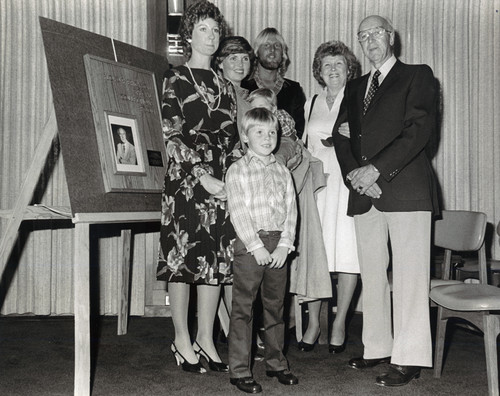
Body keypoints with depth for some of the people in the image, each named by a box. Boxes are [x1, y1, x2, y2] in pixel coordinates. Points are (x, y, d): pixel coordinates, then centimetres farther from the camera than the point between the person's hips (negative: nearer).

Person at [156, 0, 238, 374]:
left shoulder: (222, 84, 17)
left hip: (222, 183, 6)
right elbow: (172, 136, -8)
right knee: (183, 256, -2)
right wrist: (203, 177, -14)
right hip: (186, 180, -5)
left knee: (217, 258, 6)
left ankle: (206, 337, 17)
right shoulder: (175, 79, -1)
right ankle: (182, 340, 10)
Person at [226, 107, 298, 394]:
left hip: (279, 245, 5)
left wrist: (285, 245, -6)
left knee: (276, 305, 13)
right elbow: (238, 212, -9)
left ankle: (277, 363, 26)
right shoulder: (238, 170, -2)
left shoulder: (283, 172, 11)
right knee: (243, 308, -1)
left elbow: (291, 210, 6)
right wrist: (257, 246, -14)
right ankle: (240, 370, 6)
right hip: (250, 244, -4)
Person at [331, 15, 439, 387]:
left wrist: (376, 169, -15)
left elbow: (420, 127, -7)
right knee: (372, 275, 7)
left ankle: (409, 359, -1)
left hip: (406, 189, -5)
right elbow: (342, 136, 15)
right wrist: (352, 173, -6)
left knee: (408, 276, -6)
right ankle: (377, 348, 16)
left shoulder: (417, 76, 6)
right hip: (365, 192, 6)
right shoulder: (355, 87, 22)